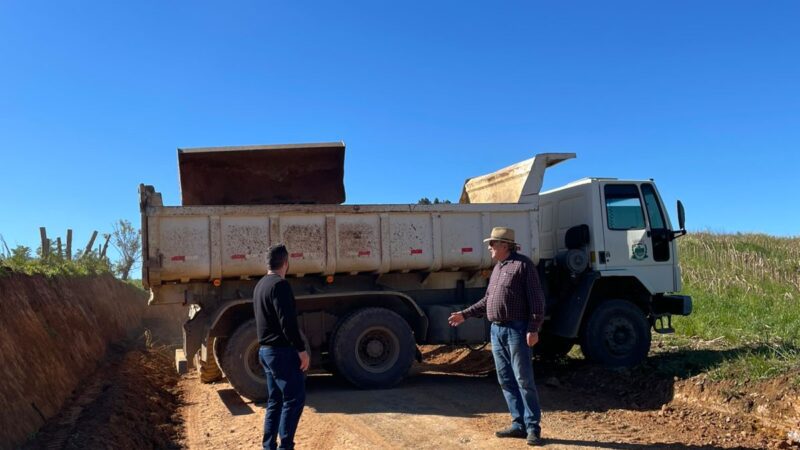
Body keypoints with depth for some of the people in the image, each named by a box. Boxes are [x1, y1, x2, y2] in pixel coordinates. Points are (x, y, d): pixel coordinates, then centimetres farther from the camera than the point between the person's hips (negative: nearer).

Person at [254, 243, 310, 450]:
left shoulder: (260, 285, 14)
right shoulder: (279, 285, -16)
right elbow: (287, 321, -22)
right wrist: (301, 349, -17)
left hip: (266, 350, 10)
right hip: (281, 351, -10)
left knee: (275, 400, 14)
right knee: (295, 398, -4)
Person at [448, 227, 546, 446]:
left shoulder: (522, 264, -7)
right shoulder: (497, 268, 18)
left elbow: (536, 298, -12)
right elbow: (488, 300, 23)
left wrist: (533, 329, -18)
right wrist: (465, 314, 20)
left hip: (516, 330, -9)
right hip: (496, 330, 9)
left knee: (524, 379, -5)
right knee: (506, 380, 10)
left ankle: (533, 428, 2)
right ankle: (519, 424, 17)